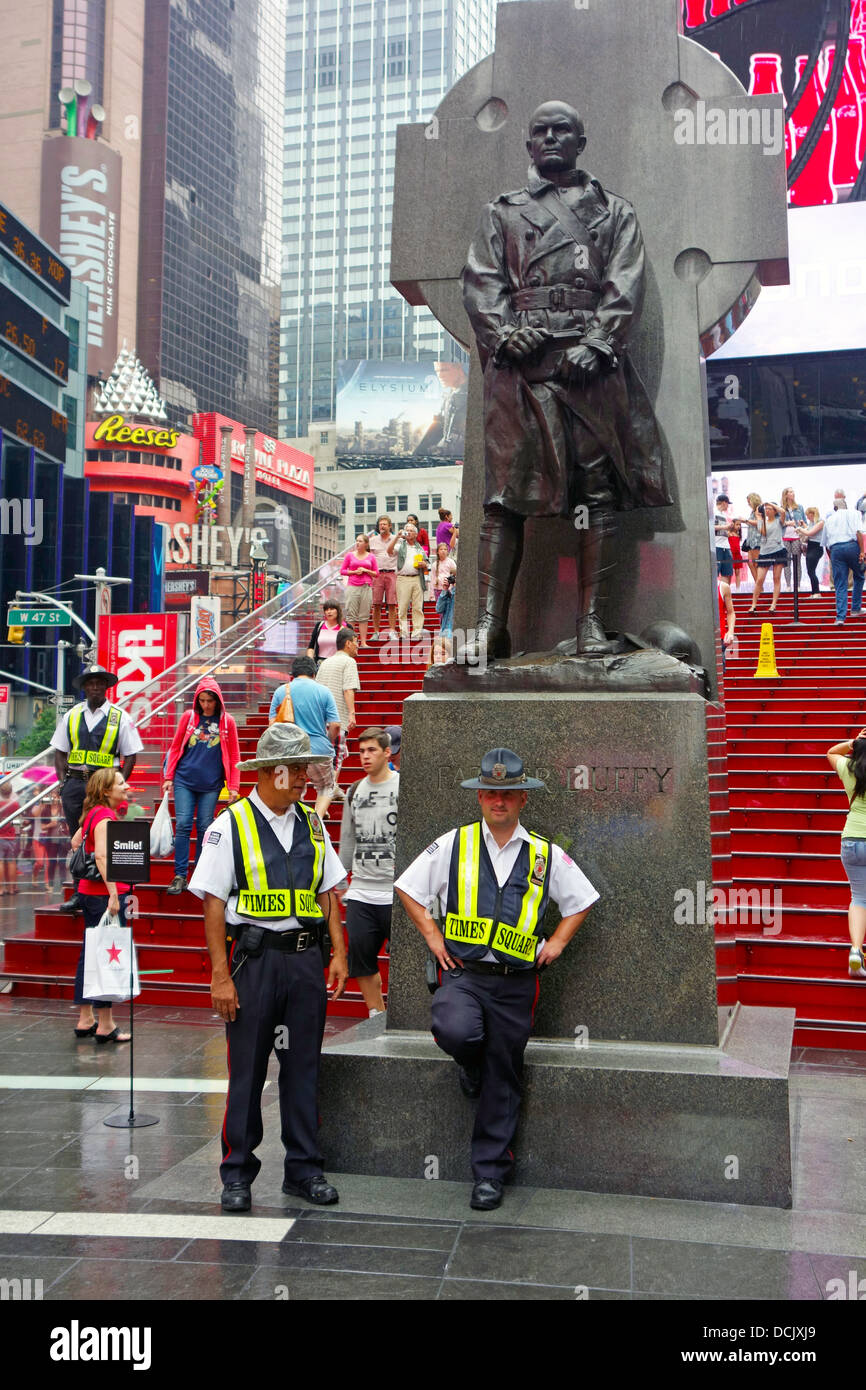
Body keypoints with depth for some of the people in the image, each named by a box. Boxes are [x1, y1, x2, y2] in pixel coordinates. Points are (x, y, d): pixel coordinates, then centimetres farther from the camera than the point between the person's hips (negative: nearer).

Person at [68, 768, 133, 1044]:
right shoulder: (105, 816, -16)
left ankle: (85, 1020, 22)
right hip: (104, 894, -10)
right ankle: (105, 1026, 2)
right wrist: (113, 894, -29)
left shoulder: (92, 813, 13)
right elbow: (102, 856, -26)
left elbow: (75, 841, 27)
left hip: (89, 892, 10)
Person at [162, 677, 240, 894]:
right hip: (184, 781, 0)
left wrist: (233, 787, 2)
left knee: (204, 828, 3)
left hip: (211, 784, 0)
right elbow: (175, 748, 11)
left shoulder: (227, 722, 3)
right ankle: (180, 876, -2)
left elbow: (234, 757, 6)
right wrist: (169, 777, 5)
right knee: (182, 825, -6)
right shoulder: (188, 717, 6)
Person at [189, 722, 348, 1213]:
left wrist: (339, 954, 5)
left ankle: (304, 1169, 20)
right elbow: (214, 902, -7)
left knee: (303, 1066, 10)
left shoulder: (312, 823, 11)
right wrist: (221, 975, -11)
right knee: (247, 1069, 2)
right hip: (256, 956, -4)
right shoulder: (231, 824, -4)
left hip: (307, 956, 4)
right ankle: (238, 1176, 15)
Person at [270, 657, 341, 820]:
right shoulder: (323, 691, -1)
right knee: (327, 788, 17)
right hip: (319, 750, -1)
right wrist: (330, 743, 15)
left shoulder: (281, 691, 3)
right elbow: (335, 725, -5)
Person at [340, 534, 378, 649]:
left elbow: (376, 573, 8)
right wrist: (354, 572, -8)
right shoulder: (350, 555, 5)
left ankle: (363, 642, 3)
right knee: (351, 614, -4)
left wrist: (365, 570, -7)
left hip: (366, 587, 1)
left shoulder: (371, 557, 7)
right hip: (353, 586, -1)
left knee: (364, 616, 1)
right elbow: (342, 571, 6)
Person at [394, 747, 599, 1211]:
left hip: (515, 981, 1)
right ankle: (471, 1065, 7)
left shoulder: (546, 855, 6)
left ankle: (489, 1173, 20)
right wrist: (432, 935, 4)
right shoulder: (453, 845, 3)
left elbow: (582, 900, 19)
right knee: (456, 1031, -31)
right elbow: (407, 887, 12)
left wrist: (556, 942, 8)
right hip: (463, 972, -1)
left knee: (502, 1081, 5)